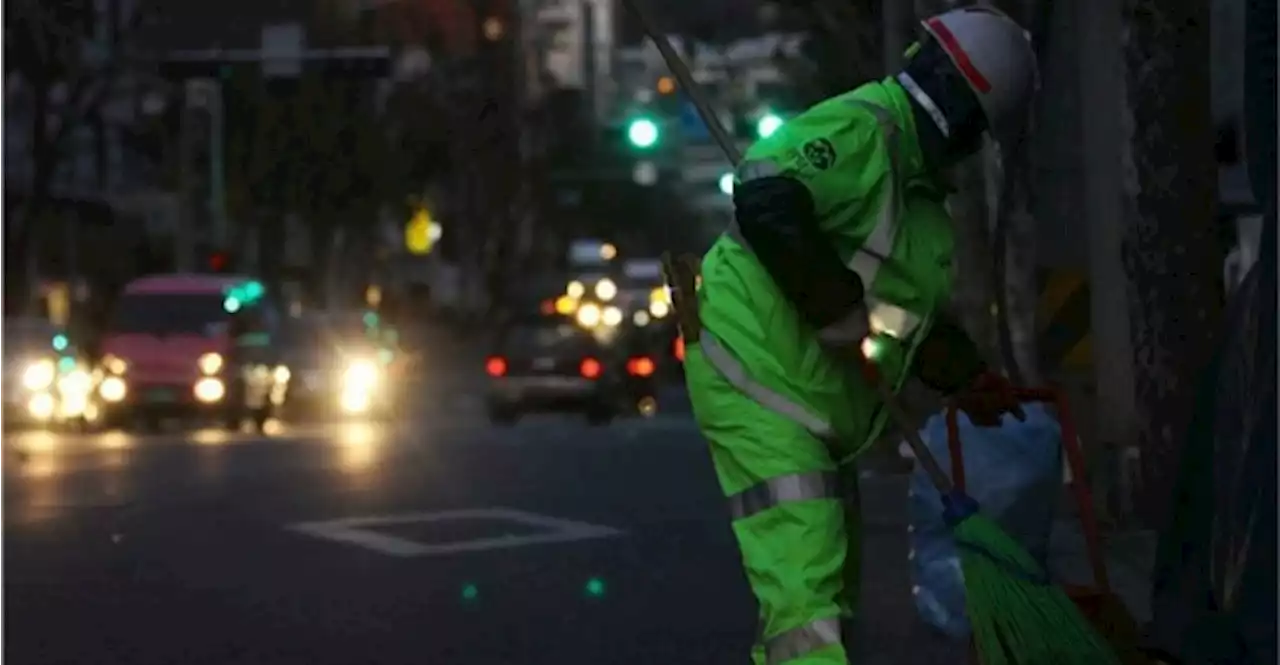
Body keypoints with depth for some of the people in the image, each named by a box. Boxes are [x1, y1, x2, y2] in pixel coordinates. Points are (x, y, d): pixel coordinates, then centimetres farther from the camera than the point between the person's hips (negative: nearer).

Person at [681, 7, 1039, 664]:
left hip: (817, 401, 11)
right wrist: (838, 308, -28)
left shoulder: (917, 179, 16)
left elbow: (903, 306, 27)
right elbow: (764, 199, -33)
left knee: (834, 586, 17)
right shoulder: (863, 129, -17)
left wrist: (964, 376, 22)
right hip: (758, 380, -11)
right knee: (804, 587, -19)